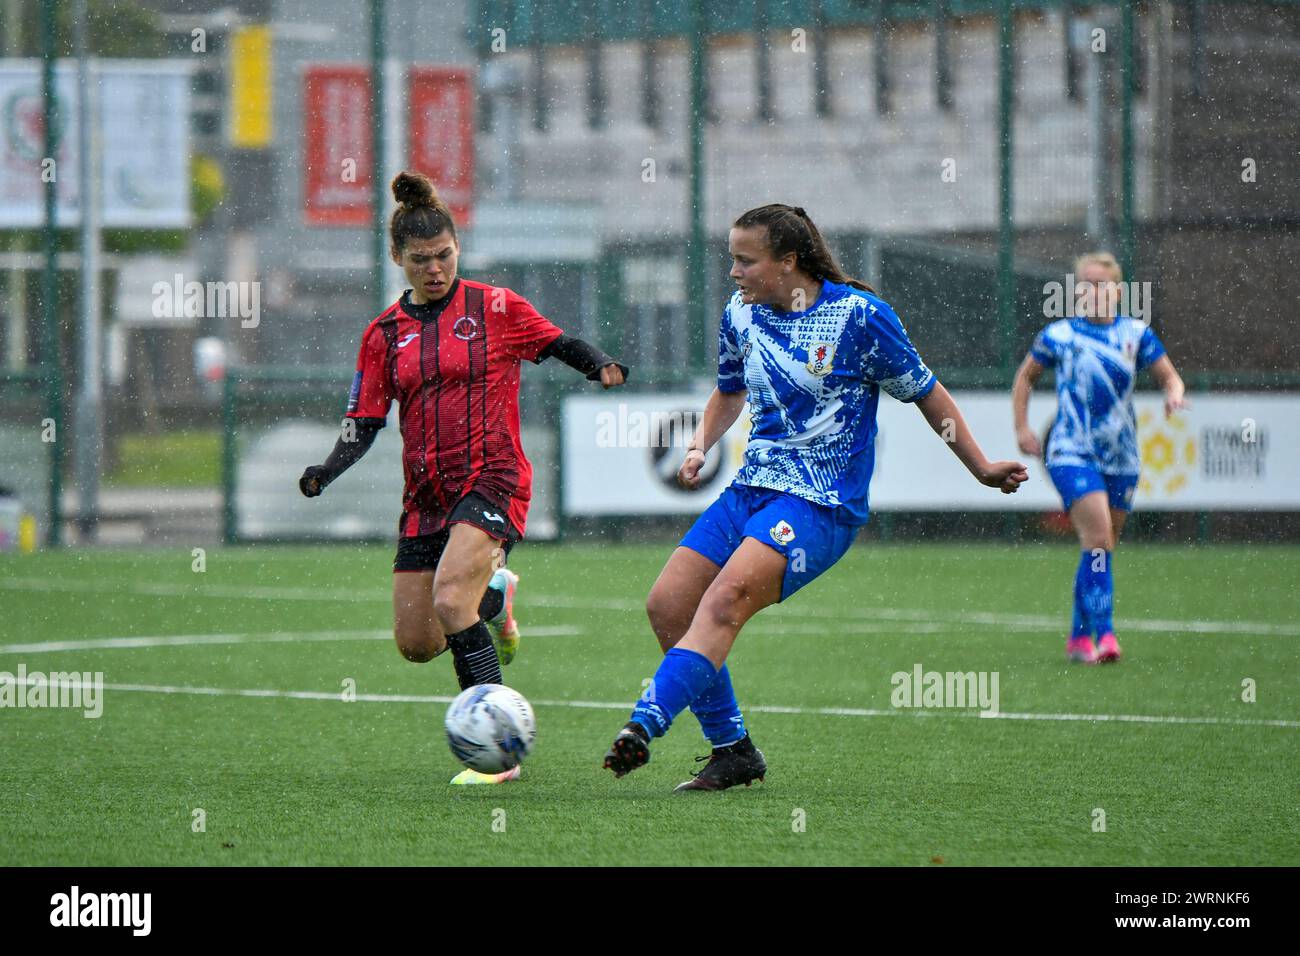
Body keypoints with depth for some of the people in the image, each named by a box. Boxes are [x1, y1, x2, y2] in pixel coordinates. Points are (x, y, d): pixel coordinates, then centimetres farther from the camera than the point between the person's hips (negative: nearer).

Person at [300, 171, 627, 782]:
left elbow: (559, 345, 11)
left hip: (492, 482, -5)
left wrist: (603, 366, -10)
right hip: (425, 496, 5)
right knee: (415, 644, 4)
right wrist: (326, 473, -9)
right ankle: (493, 597, 37)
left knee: (450, 601, -27)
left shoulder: (495, 308, -1)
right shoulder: (385, 334, 8)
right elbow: (364, 422, 8)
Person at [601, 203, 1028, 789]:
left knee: (725, 598, -28)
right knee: (667, 605, -6)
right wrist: (700, 446, 9)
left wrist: (981, 468, 7)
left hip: (823, 503, -7)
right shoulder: (741, 316, 8)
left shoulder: (858, 314, -8)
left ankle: (643, 728, -39)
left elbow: (925, 393, 3)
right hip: (752, 490, 7)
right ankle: (732, 752, 7)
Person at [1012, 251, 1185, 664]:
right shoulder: (1058, 335, 1)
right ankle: (1104, 632, -25)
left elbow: (1169, 376, 10)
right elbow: (1025, 377, 15)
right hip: (1071, 453, -3)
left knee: (1103, 548, 10)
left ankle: (1080, 637, 23)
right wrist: (1022, 428, 6)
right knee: (1098, 539, -21)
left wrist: (1174, 394, -14)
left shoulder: (1136, 334, 5)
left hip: (1121, 458, 3)